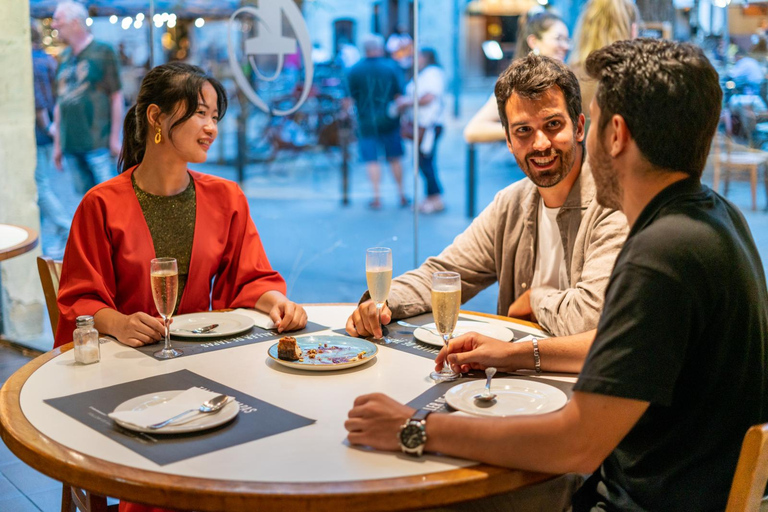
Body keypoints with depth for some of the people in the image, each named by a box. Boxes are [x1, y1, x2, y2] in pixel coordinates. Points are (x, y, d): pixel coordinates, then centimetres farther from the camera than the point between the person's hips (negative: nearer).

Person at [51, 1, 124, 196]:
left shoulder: (103, 52, -2)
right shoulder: (64, 58, 14)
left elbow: (116, 97, -4)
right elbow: (60, 103, 18)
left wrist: (115, 137, -9)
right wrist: (57, 143, 16)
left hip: (97, 143, -6)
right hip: (70, 143, 6)